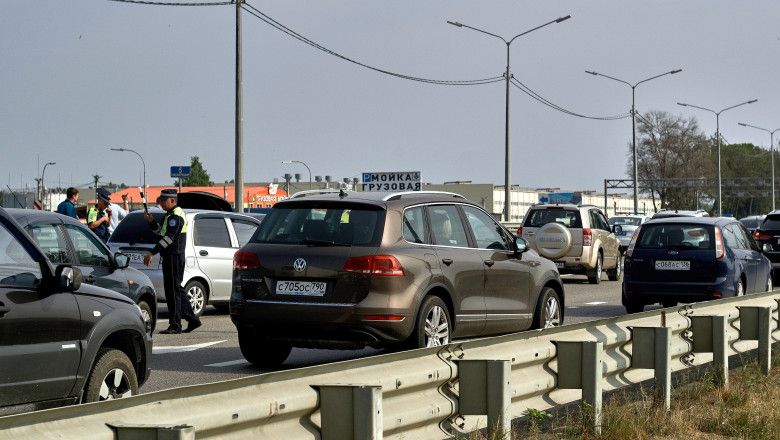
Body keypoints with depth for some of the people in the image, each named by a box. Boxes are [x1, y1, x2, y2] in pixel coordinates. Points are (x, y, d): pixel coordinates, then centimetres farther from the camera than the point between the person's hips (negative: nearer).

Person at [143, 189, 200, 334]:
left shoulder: (176, 216, -15)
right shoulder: (170, 215, 18)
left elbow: (168, 238, -23)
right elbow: (161, 232, 25)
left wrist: (151, 253, -26)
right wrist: (151, 221, 8)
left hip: (174, 257, -11)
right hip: (170, 257, 11)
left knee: (173, 289, -8)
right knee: (177, 289, 15)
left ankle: (175, 325, -6)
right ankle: (192, 320, 21)